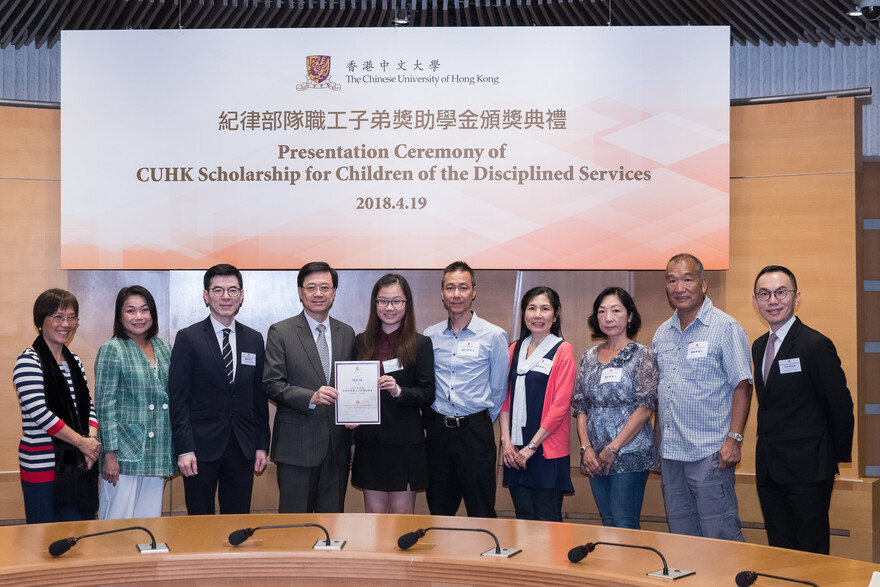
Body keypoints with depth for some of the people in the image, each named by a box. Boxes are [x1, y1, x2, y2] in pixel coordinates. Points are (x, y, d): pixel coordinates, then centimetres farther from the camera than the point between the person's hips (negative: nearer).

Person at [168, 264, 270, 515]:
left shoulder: (254, 339, 10)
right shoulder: (188, 338, -2)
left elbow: (259, 397, 11)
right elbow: (178, 398, -5)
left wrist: (262, 445, 7)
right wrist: (184, 448, -11)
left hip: (243, 448, 3)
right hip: (202, 446, -3)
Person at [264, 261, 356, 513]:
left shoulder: (347, 333, 12)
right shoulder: (280, 332, 0)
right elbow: (272, 384, -7)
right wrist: (311, 398, -21)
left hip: (338, 444, 4)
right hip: (297, 443, -4)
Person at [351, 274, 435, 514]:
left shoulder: (421, 344, -1)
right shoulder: (361, 342, 9)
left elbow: (428, 395, -5)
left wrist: (398, 391, -21)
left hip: (405, 442, -3)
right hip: (369, 440, 3)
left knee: (402, 513, 4)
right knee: (374, 512, 8)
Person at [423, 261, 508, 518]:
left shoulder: (494, 336, -3)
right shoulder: (430, 336, 6)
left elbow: (498, 388, 3)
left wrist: (481, 424, 6)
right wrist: (432, 422, 10)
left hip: (475, 432, -3)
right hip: (437, 431, 3)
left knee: (481, 514, 1)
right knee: (439, 513, 11)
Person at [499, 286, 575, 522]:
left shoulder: (562, 350, -3)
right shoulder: (515, 350, 13)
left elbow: (560, 405, -9)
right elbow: (505, 397, 13)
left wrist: (532, 446, -11)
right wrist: (506, 440, 1)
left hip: (546, 448, -5)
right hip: (515, 450, 5)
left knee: (547, 520, -2)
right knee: (523, 518, 8)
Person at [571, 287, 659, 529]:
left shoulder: (641, 355, -3)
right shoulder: (589, 358, 12)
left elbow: (646, 407, -11)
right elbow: (581, 407, 12)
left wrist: (613, 448, -14)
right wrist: (586, 447, -2)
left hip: (630, 453, -5)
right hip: (596, 458, 5)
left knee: (624, 525, -6)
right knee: (607, 522, 10)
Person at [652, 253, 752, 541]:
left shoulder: (725, 328, -6)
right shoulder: (662, 334, 13)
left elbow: (742, 386, -9)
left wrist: (734, 438, -16)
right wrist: (661, 444, 13)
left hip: (710, 452, -6)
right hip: (671, 452, 6)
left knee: (720, 538, -4)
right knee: (681, 537, 12)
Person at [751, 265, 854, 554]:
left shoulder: (816, 345, -13)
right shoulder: (759, 346, 12)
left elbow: (841, 406, -8)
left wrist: (841, 460, -1)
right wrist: (767, 450, 12)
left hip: (807, 470, -7)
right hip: (769, 470, 7)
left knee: (811, 553, 0)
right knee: (779, 550, 13)